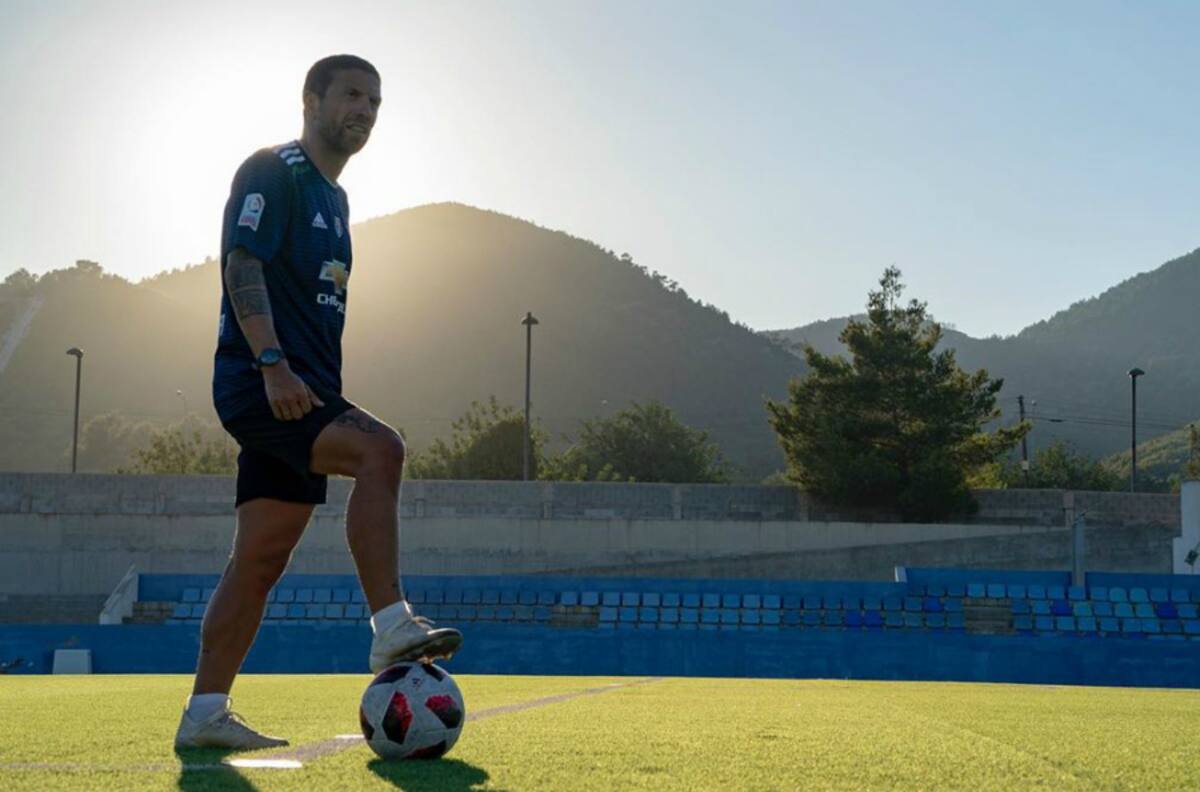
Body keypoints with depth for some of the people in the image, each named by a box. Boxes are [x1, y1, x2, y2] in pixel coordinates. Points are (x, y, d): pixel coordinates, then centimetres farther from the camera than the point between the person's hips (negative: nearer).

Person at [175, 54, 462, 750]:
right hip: (257, 383, -9)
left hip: (300, 394, 9)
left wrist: (325, 394, 24)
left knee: (261, 561, 5)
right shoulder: (272, 171, -3)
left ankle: (205, 714, 9)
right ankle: (392, 630, -31)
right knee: (381, 448, -29)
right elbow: (243, 265, -15)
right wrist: (272, 363, -26)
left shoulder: (335, 197, 23)